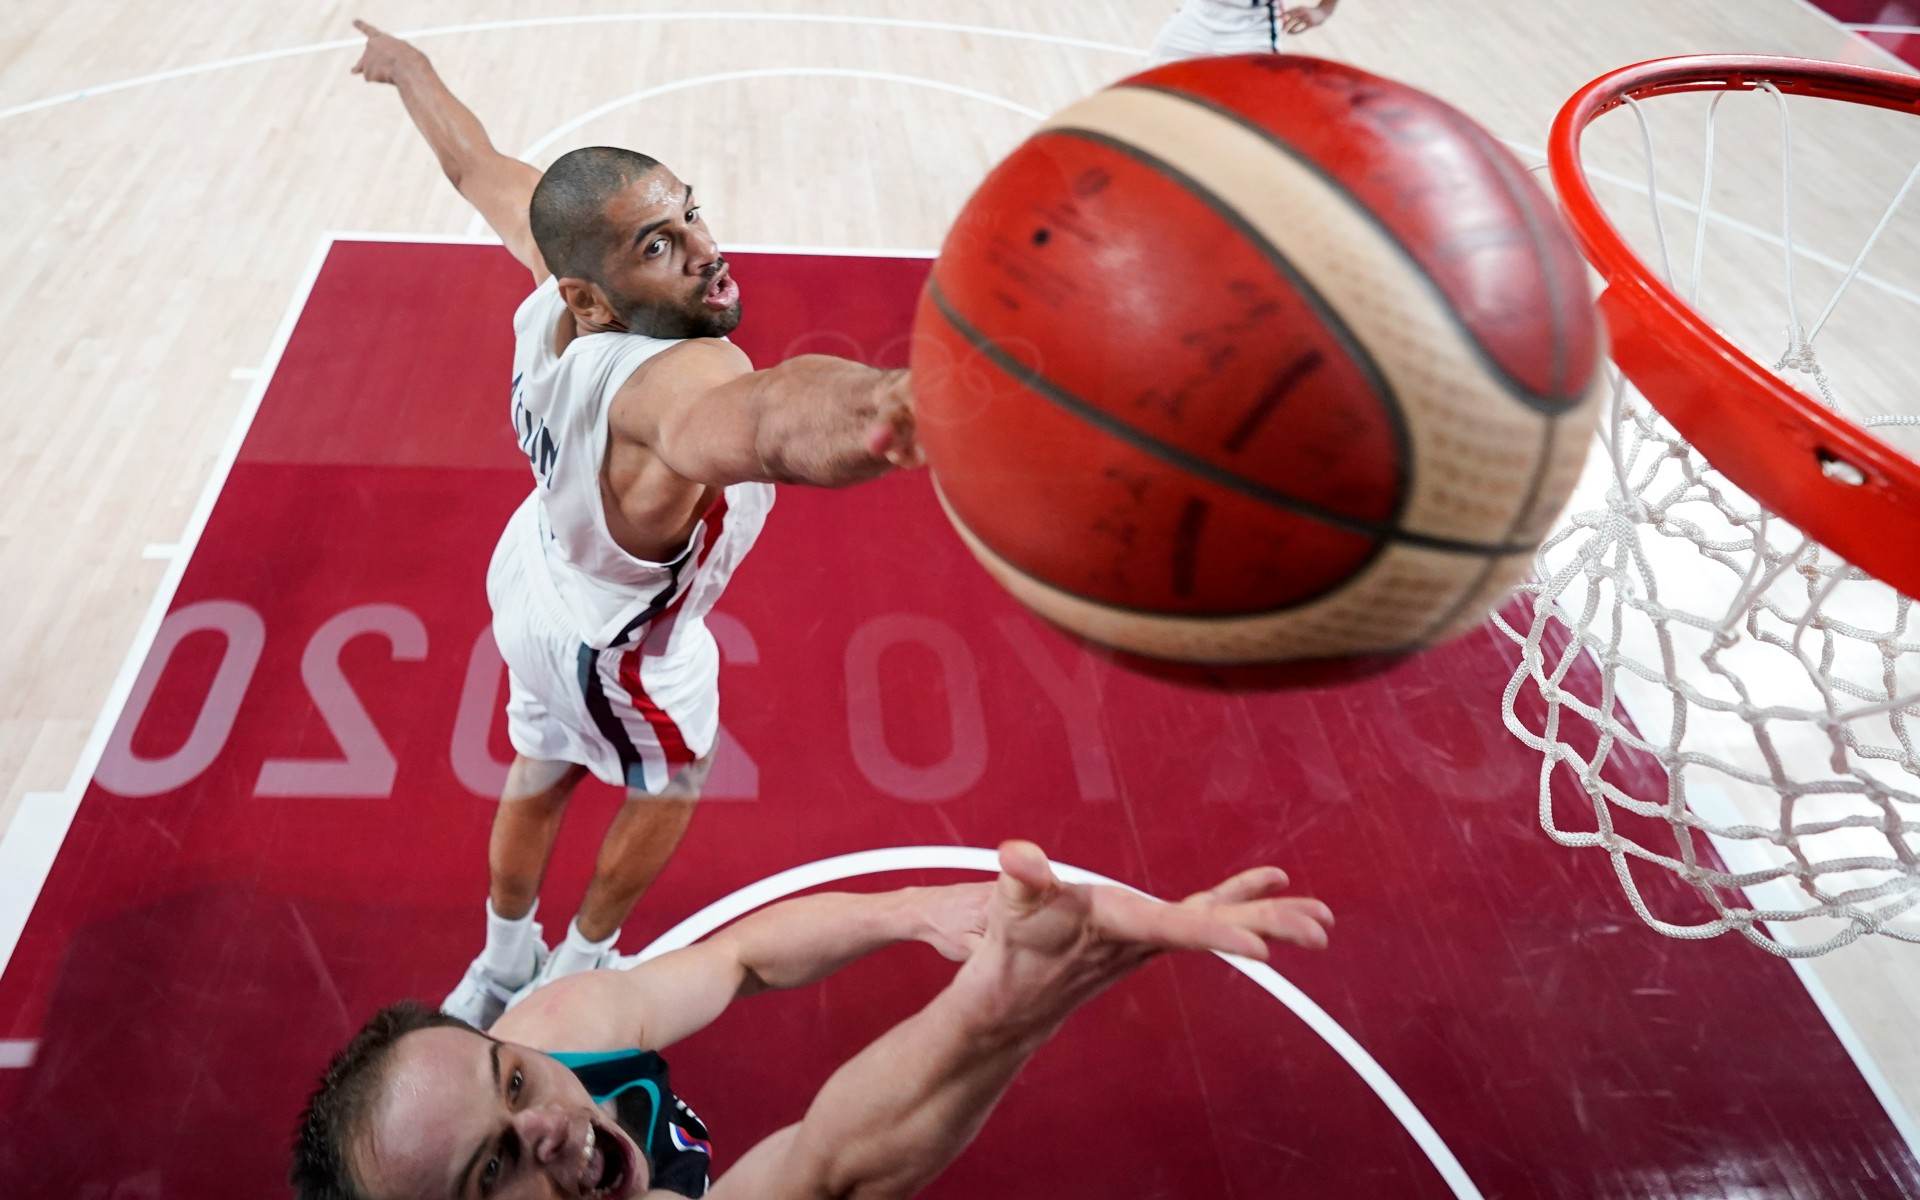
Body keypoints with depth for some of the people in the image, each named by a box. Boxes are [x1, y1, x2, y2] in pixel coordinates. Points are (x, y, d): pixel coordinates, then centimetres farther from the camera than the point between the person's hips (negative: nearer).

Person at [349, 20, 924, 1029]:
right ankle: (579, 965, 49)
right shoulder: (667, 378, -49)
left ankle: (502, 968, 57)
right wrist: (861, 413, -98)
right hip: (619, 653, -6)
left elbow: (472, 163, -6)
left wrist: (409, 66, 15)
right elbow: (757, 419, -76)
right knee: (672, 783, 27)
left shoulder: (556, 279, -28)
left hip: (539, 580, 6)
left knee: (540, 775, 31)